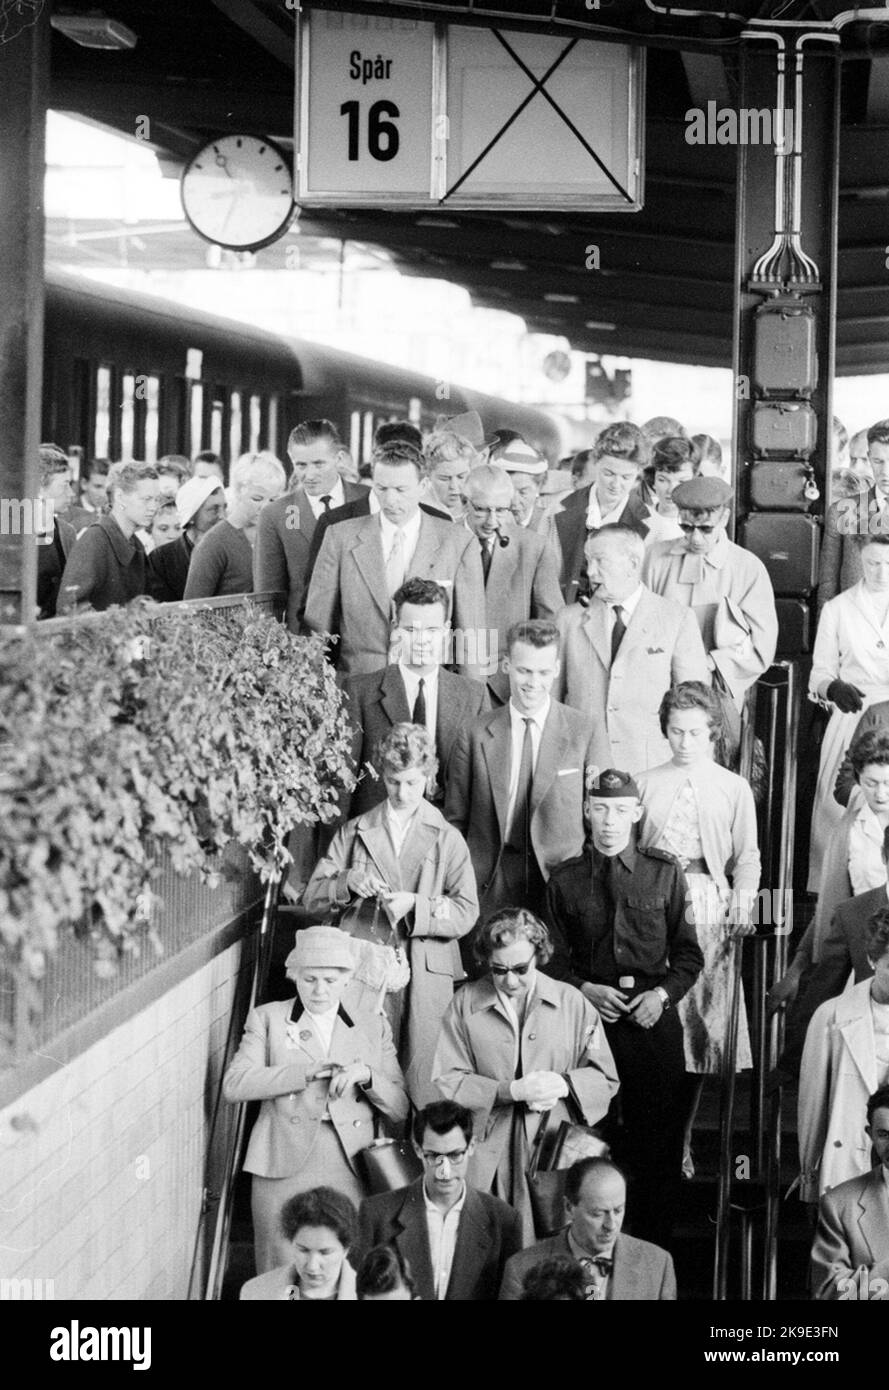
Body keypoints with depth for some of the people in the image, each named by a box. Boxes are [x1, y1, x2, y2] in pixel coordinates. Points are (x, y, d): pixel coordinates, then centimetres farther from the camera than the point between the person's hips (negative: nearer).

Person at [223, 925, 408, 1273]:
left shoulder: (373, 1027, 15)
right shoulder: (268, 1018, 10)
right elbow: (233, 1085, -5)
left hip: (350, 1176, 1)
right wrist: (305, 1072, -12)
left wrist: (366, 1075, -7)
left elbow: (400, 1110, 11)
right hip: (284, 1172, -1)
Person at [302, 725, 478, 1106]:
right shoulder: (354, 832, 12)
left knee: (420, 1083, -4)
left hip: (424, 978, -1)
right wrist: (348, 882, -11)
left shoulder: (446, 839, 7)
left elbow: (467, 912, 0)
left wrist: (416, 906, -16)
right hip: (363, 971, 1)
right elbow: (311, 897, 9)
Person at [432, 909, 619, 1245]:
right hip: (485, 1154, 0)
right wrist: (512, 1090, -12)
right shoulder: (465, 1003, 5)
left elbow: (605, 1079, 10)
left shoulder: (571, 1003, 8)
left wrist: (564, 1085, -10)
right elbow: (447, 1081, -2)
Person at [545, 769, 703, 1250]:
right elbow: (554, 958, 9)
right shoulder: (564, 880, 4)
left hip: (654, 1018, 0)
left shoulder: (665, 873, 4)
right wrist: (585, 989, -8)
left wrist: (663, 993, -8)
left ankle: (653, 1246, 13)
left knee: (659, 1140, 2)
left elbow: (688, 954, 7)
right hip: (589, 1015, 0)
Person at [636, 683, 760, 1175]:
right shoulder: (645, 783, 10)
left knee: (699, 1025, 2)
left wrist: (742, 902, -8)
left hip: (708, 911, 0)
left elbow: (747, 857, 8)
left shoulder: (734, 788, 9)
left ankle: (681, 1139, 15)